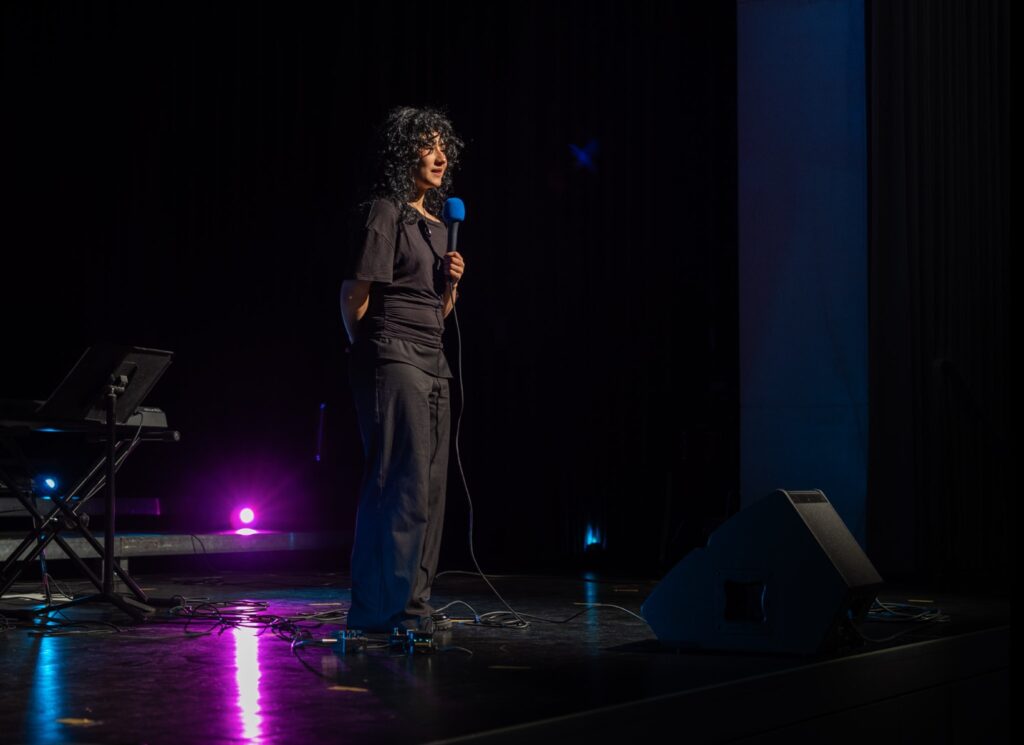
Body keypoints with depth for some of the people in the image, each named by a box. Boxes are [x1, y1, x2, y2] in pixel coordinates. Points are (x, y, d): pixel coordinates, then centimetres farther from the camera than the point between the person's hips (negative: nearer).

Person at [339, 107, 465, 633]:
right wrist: (367, 349, 2)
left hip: (432, 361, 9)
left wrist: (452, 282, 4)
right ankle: (384, 606, -6)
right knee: (402, 482, -11)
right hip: (393, 357, -9)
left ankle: (411, 601, 14)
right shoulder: (386, 213, -7)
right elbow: (354, 295, -8)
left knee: (429, 484, 8)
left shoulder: (436, 224, 19)